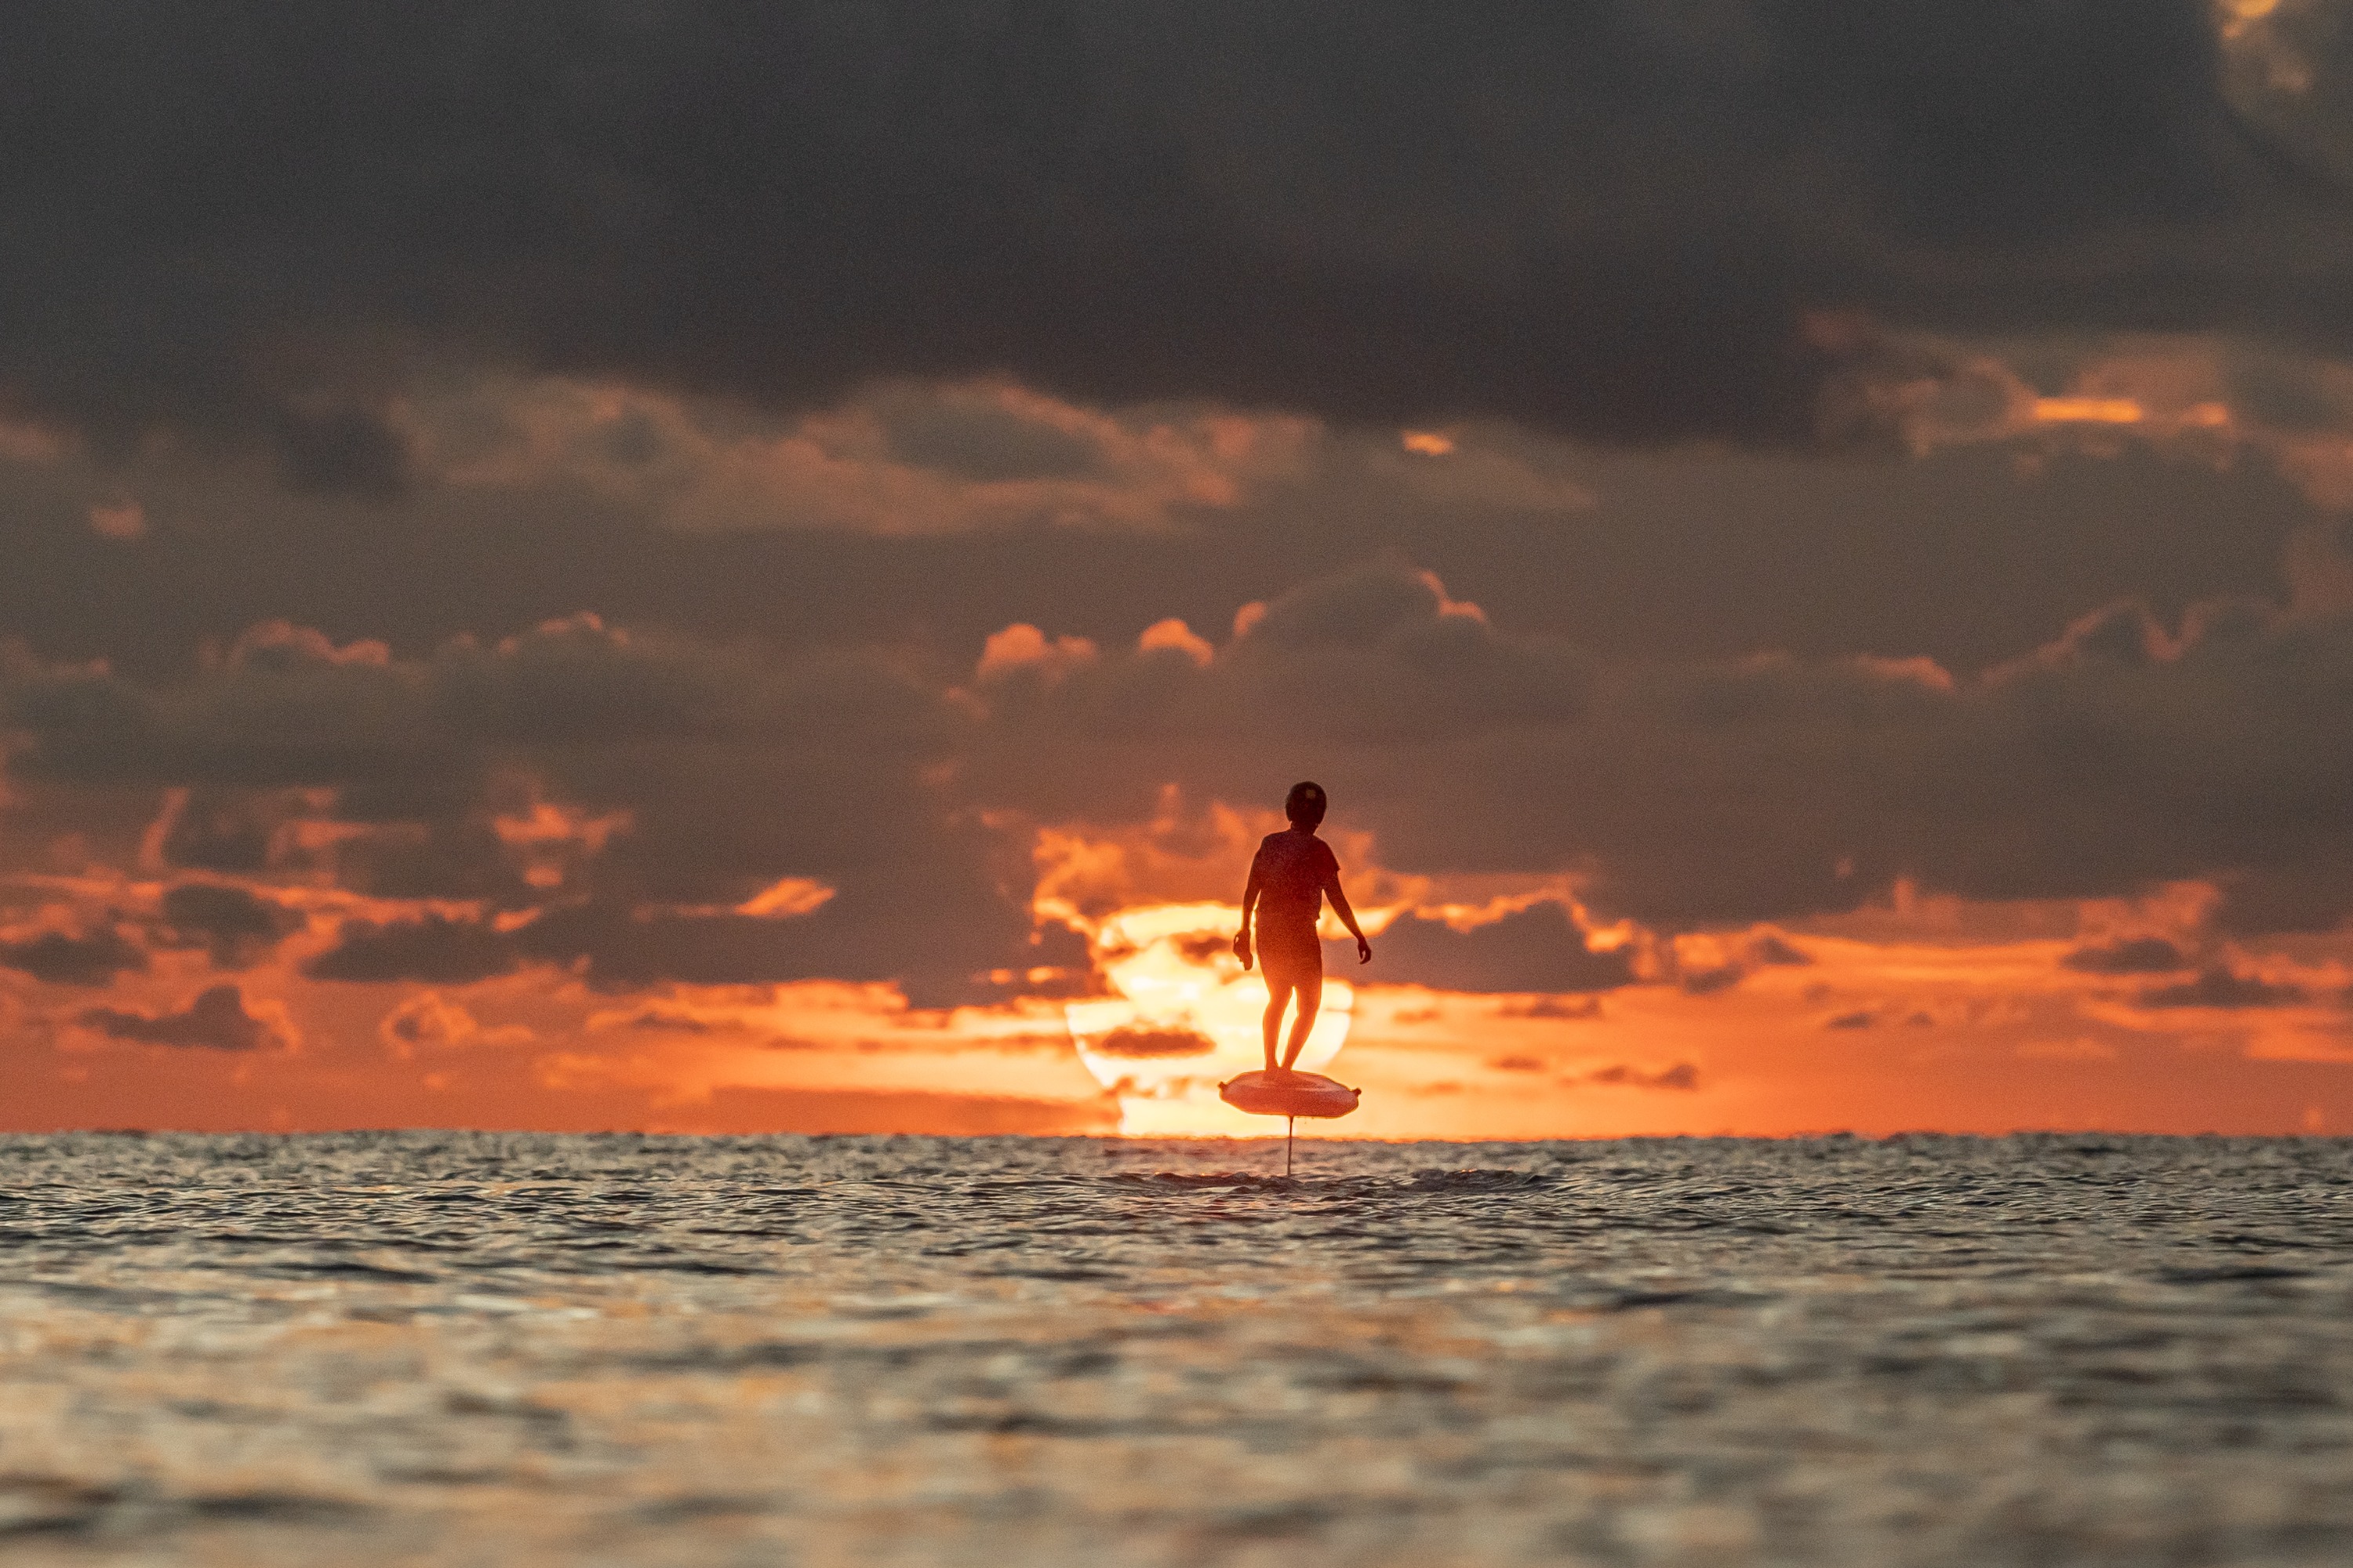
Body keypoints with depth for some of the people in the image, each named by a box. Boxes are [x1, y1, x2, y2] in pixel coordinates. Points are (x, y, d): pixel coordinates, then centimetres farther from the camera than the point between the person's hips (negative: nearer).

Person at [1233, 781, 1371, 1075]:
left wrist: (1244, 930, 19)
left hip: (1267, 936, 6)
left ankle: (1270, 1066, 28)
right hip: (1299, 937, -6)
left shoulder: (1269, 844, 2)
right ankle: (1286, 1069, -5)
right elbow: (1338, 901, -14)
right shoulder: (1317, 851, -13)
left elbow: (1250, 891, 7)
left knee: (1278, 999, 25)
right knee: (1309, 1006, 8)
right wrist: (1360, 937, -5)